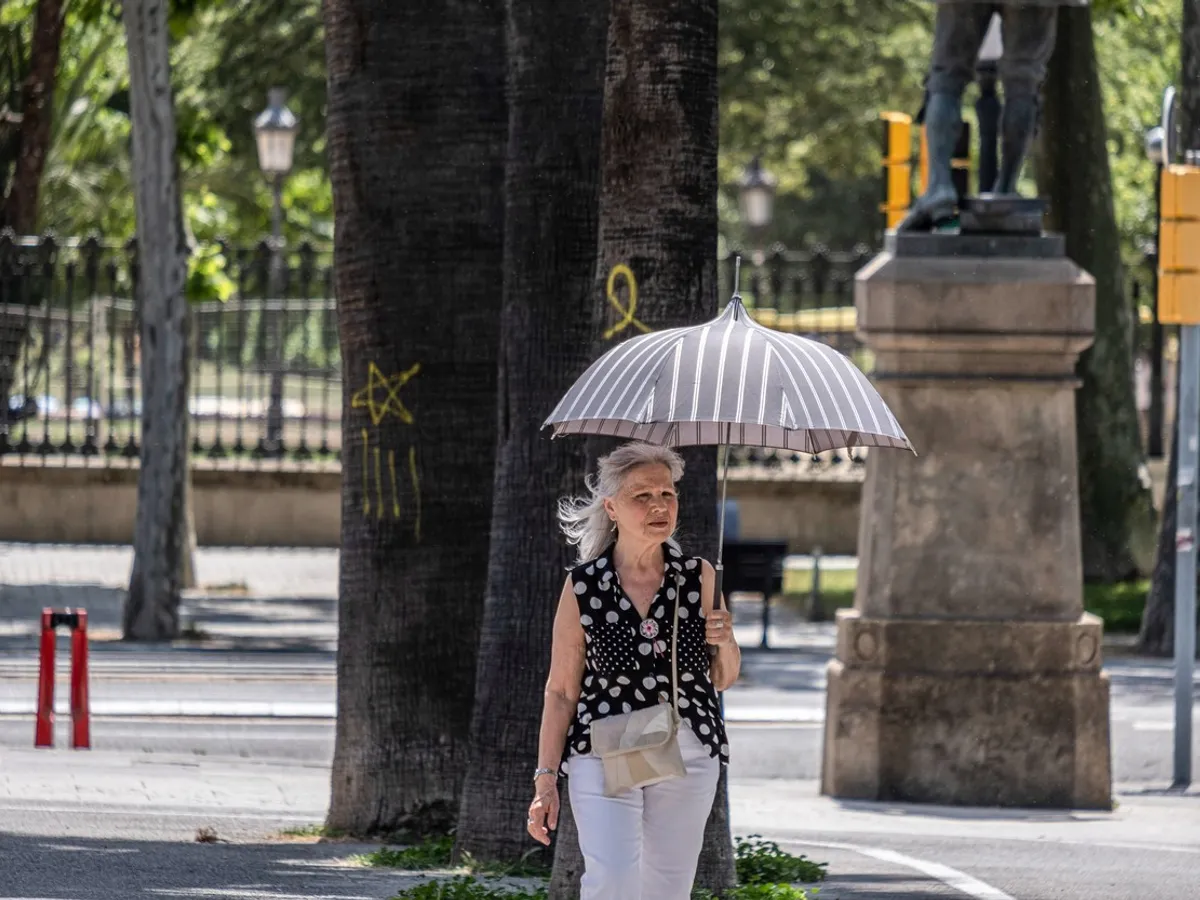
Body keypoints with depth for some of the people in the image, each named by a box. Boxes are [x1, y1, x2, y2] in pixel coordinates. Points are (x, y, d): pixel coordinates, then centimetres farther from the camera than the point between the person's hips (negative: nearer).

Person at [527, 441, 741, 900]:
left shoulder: (698, 577, 4)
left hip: (688, 758, 3)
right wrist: (546, 778, -1)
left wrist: (725, 643, -8)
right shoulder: (582, 587, -3)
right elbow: (561, 691, 2)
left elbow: (723, 680, 14)